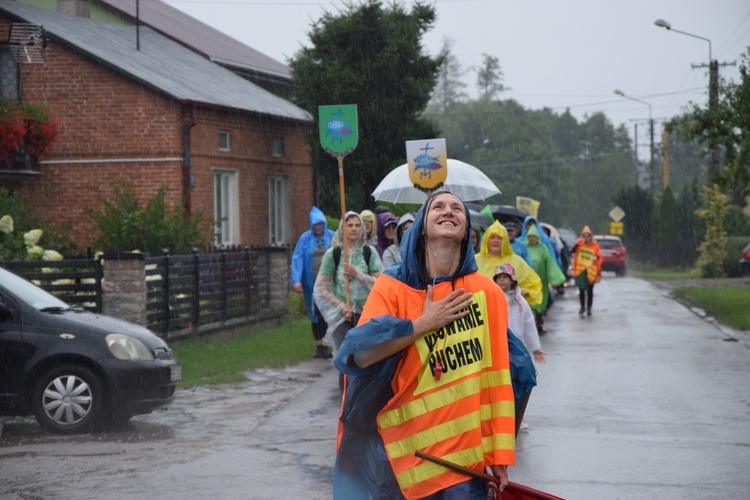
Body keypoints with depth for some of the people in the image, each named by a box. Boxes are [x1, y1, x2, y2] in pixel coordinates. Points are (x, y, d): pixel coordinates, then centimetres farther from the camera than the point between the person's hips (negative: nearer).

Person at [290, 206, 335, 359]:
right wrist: (296, 280, -13)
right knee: (315, 313, 8)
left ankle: (323, 346, -8)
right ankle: (320, 346, 17)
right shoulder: (305, 238, 2)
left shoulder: (332, 237, 1)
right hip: (311, 283, 2)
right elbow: (297, 259, -3)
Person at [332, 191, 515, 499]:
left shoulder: (486, 292, 1)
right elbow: (359, 355, -12)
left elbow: (497, 375, 0)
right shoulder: (392, 287, -1)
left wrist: (499, 454, -3)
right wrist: (425, 323, -12)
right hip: (405, 450, 0)